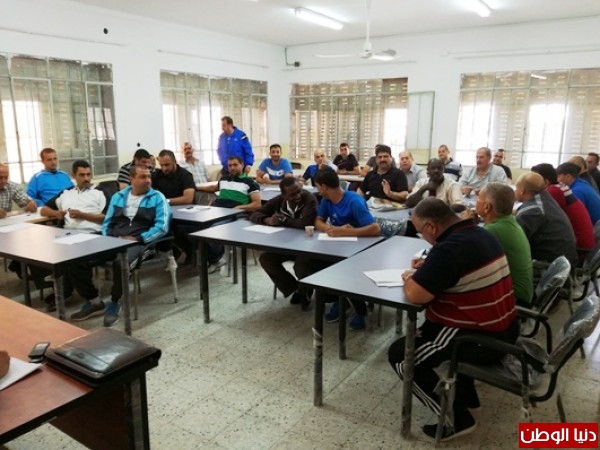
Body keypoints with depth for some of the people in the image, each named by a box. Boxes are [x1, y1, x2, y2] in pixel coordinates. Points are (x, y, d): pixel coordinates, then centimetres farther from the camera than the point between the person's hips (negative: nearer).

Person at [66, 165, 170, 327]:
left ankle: (114, 303, -10)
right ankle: (94, 301, 5)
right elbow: (107, 223, 20)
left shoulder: (157, 198, 5)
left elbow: (162, 226, -7)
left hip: (138, 243, -5)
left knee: (120, 263, -38)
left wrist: (138, 239, -16)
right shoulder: (118, 196, 21)